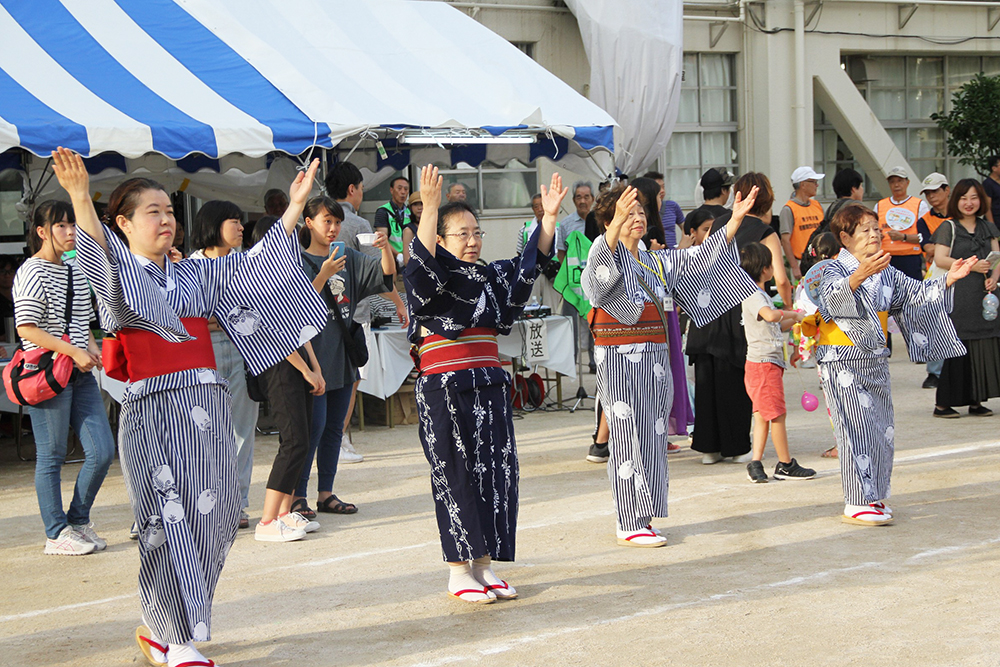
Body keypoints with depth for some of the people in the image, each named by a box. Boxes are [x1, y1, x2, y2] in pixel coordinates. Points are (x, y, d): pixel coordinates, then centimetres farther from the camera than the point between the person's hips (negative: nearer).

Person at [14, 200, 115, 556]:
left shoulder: (75, 271, 16)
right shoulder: (32, 273, -8)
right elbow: (26, 329, -15)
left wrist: (93, 349, 7)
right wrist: (73, 352, -17)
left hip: (81, 374, 7)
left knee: (102, 450, 2)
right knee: (51, 455, 1)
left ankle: (78, 520, 19)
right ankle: (57, 533, 11)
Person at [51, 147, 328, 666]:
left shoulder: (198, 274, 18)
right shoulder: (117, 274, 2)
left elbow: (258, 264, 16)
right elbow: (99, 252, -20)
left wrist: (294, 205, 10)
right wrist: (79, 197, -39)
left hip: (209, 409, 5)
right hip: (154, 410, -5)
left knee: (211, 516, 4)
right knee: (170, 522, -8)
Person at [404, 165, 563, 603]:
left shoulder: (492, 276, 15)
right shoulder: (431, 276, -4)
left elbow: (530, 265, 12)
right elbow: (422, 261, -25)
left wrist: (549, 216, -1)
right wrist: (430, 207, -38)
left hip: (489, 386, 6)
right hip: (444, 389, -6)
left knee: (497, 471, 5)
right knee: (456, 476, -2)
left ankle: (484, 564, 14)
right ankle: (458, 571, 6)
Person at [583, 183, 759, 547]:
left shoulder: (659, 261, 15)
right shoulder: (608, 256, -6)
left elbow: (701, 258, 13)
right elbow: (597, 274, -30)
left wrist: (735, 220, 3)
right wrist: (616, 226, -47)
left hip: (655, 359, 7)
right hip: (619, 359, -7)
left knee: (652, 436, 9)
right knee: (629, 438, -7)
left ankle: (641, 517, 19)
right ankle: (629, 525, -2)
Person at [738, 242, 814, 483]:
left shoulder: (760, 295, 19)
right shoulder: (753, 295, -14)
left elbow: (776, 326, 28)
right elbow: (771, 315, -34)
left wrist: (794, 319, 16)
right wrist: (794, 314, -19)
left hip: (770, 362, 10)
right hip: (763, 362, -10)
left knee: (763, 415, 7)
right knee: (777, 414, -3)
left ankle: (756, 462, 5)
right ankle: (786, 464, 4)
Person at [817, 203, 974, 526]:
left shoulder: (887, 273, 12)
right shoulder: (834, 269, -9)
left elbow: (917, 294, 14)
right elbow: (833, 297, -30)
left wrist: (948, 279, -1)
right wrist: (859, 275, -48)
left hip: (875, 362, 7)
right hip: (842, 362, -7)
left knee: (882, 431, 9)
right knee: (858, 430, -10)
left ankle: (873, 497, 20)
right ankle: (856, 505, -6)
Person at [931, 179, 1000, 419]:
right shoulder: (948, 228, 1)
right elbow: (940, 259, -8)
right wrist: (971, 266, -16)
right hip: (957, 297, -5)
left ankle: (976, 401, 9)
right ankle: (943, 403, -5)